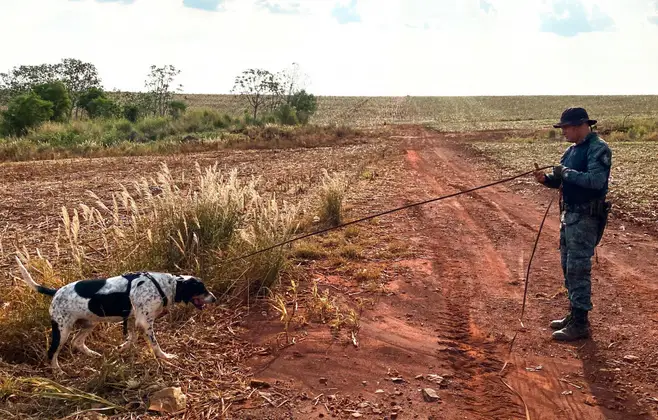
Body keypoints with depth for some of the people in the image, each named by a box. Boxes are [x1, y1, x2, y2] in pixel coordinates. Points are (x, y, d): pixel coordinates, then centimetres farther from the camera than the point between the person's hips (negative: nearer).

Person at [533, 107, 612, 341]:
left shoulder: (598, 149, -14)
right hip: (568, 214, 9)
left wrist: (567, 173, -21)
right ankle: (574, 314, 27)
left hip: (585, 218, -9)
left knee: (578, 269, -7)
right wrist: (547, 179, -2)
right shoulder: (572, 150, 14)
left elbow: (596, 181, -27)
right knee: (569, 267, 15)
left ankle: (580, 324, 0)